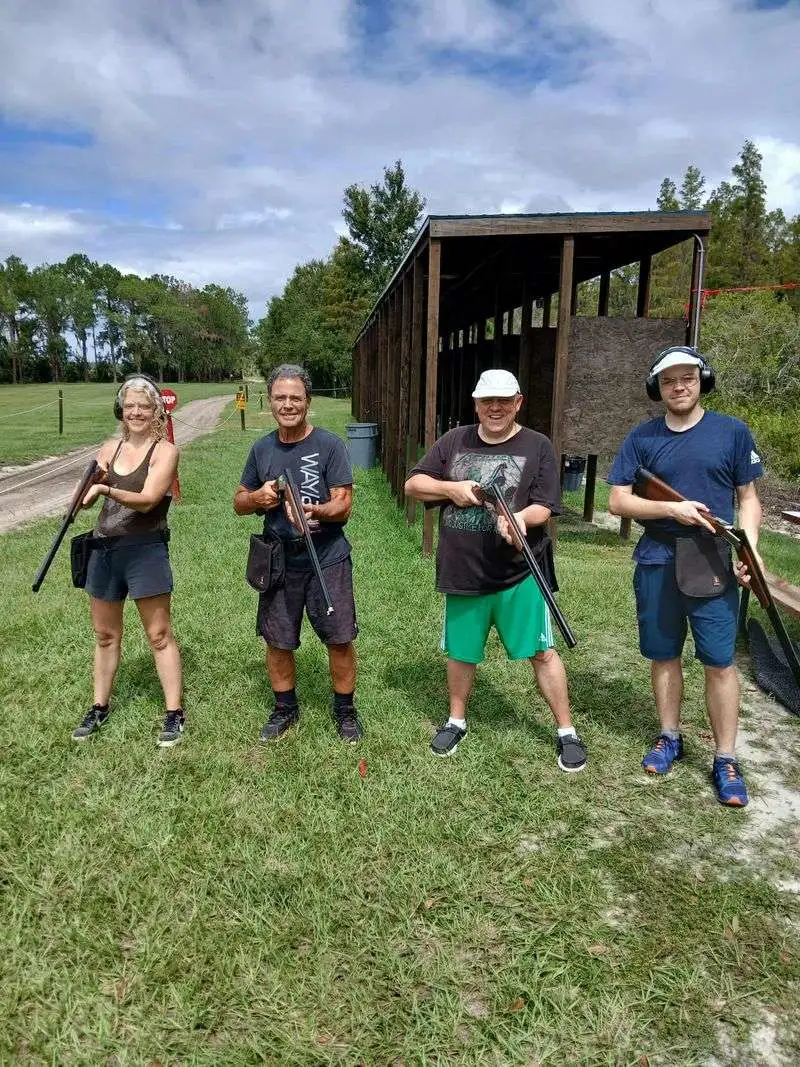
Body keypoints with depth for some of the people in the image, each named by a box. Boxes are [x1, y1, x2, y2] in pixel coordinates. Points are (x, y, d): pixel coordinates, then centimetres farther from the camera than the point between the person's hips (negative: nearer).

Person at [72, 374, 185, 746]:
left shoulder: (165, 451, -6)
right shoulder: (110, 449, 10)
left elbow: (147, 500, -19)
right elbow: (85, 500, 4)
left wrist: (107, 489, -35)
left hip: (145, 551, -5)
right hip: (103, 549, 6)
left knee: (159, 634, 0)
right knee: (105, 634, 16)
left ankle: (174, 713, 10)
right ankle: (99, 708, 30)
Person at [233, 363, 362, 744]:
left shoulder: (329, 445, -6)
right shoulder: (262, 449, 7)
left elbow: (343, 506, -10)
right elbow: (239, 503, 15)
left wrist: (313, 512, -31)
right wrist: (257, 498, -8)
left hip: (327, 559, -3)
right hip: (279, 560, 4)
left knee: (339, 639, 3)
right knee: (277, 642, 12)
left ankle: (345, 710, 25)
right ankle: (285, 709, 34)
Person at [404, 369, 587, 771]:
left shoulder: (537, 446, -1)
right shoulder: (454, 441, 7)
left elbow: (543, 507, -8)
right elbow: (413, 484, 8)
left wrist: (520, 518, -30)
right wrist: (451, 488, -9)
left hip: (519, 574, -2)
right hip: (462, 574, 3)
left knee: (542, 652, 3)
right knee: (460, 652, 16)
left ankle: (566, 732, 20)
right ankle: (456, 720, 38)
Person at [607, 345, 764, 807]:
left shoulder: (733, 432, 2)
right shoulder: (642, 438, 4)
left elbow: (748, 497, 5)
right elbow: (618, 501, 0)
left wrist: (749, 547, -10)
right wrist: (672, 509, -13)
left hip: (713, 564, -1)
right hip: (657, 562, 2)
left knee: (720, 662, 0)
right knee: (664, 655, 12)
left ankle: (726, 760, 12)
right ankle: (670, 738, 30)